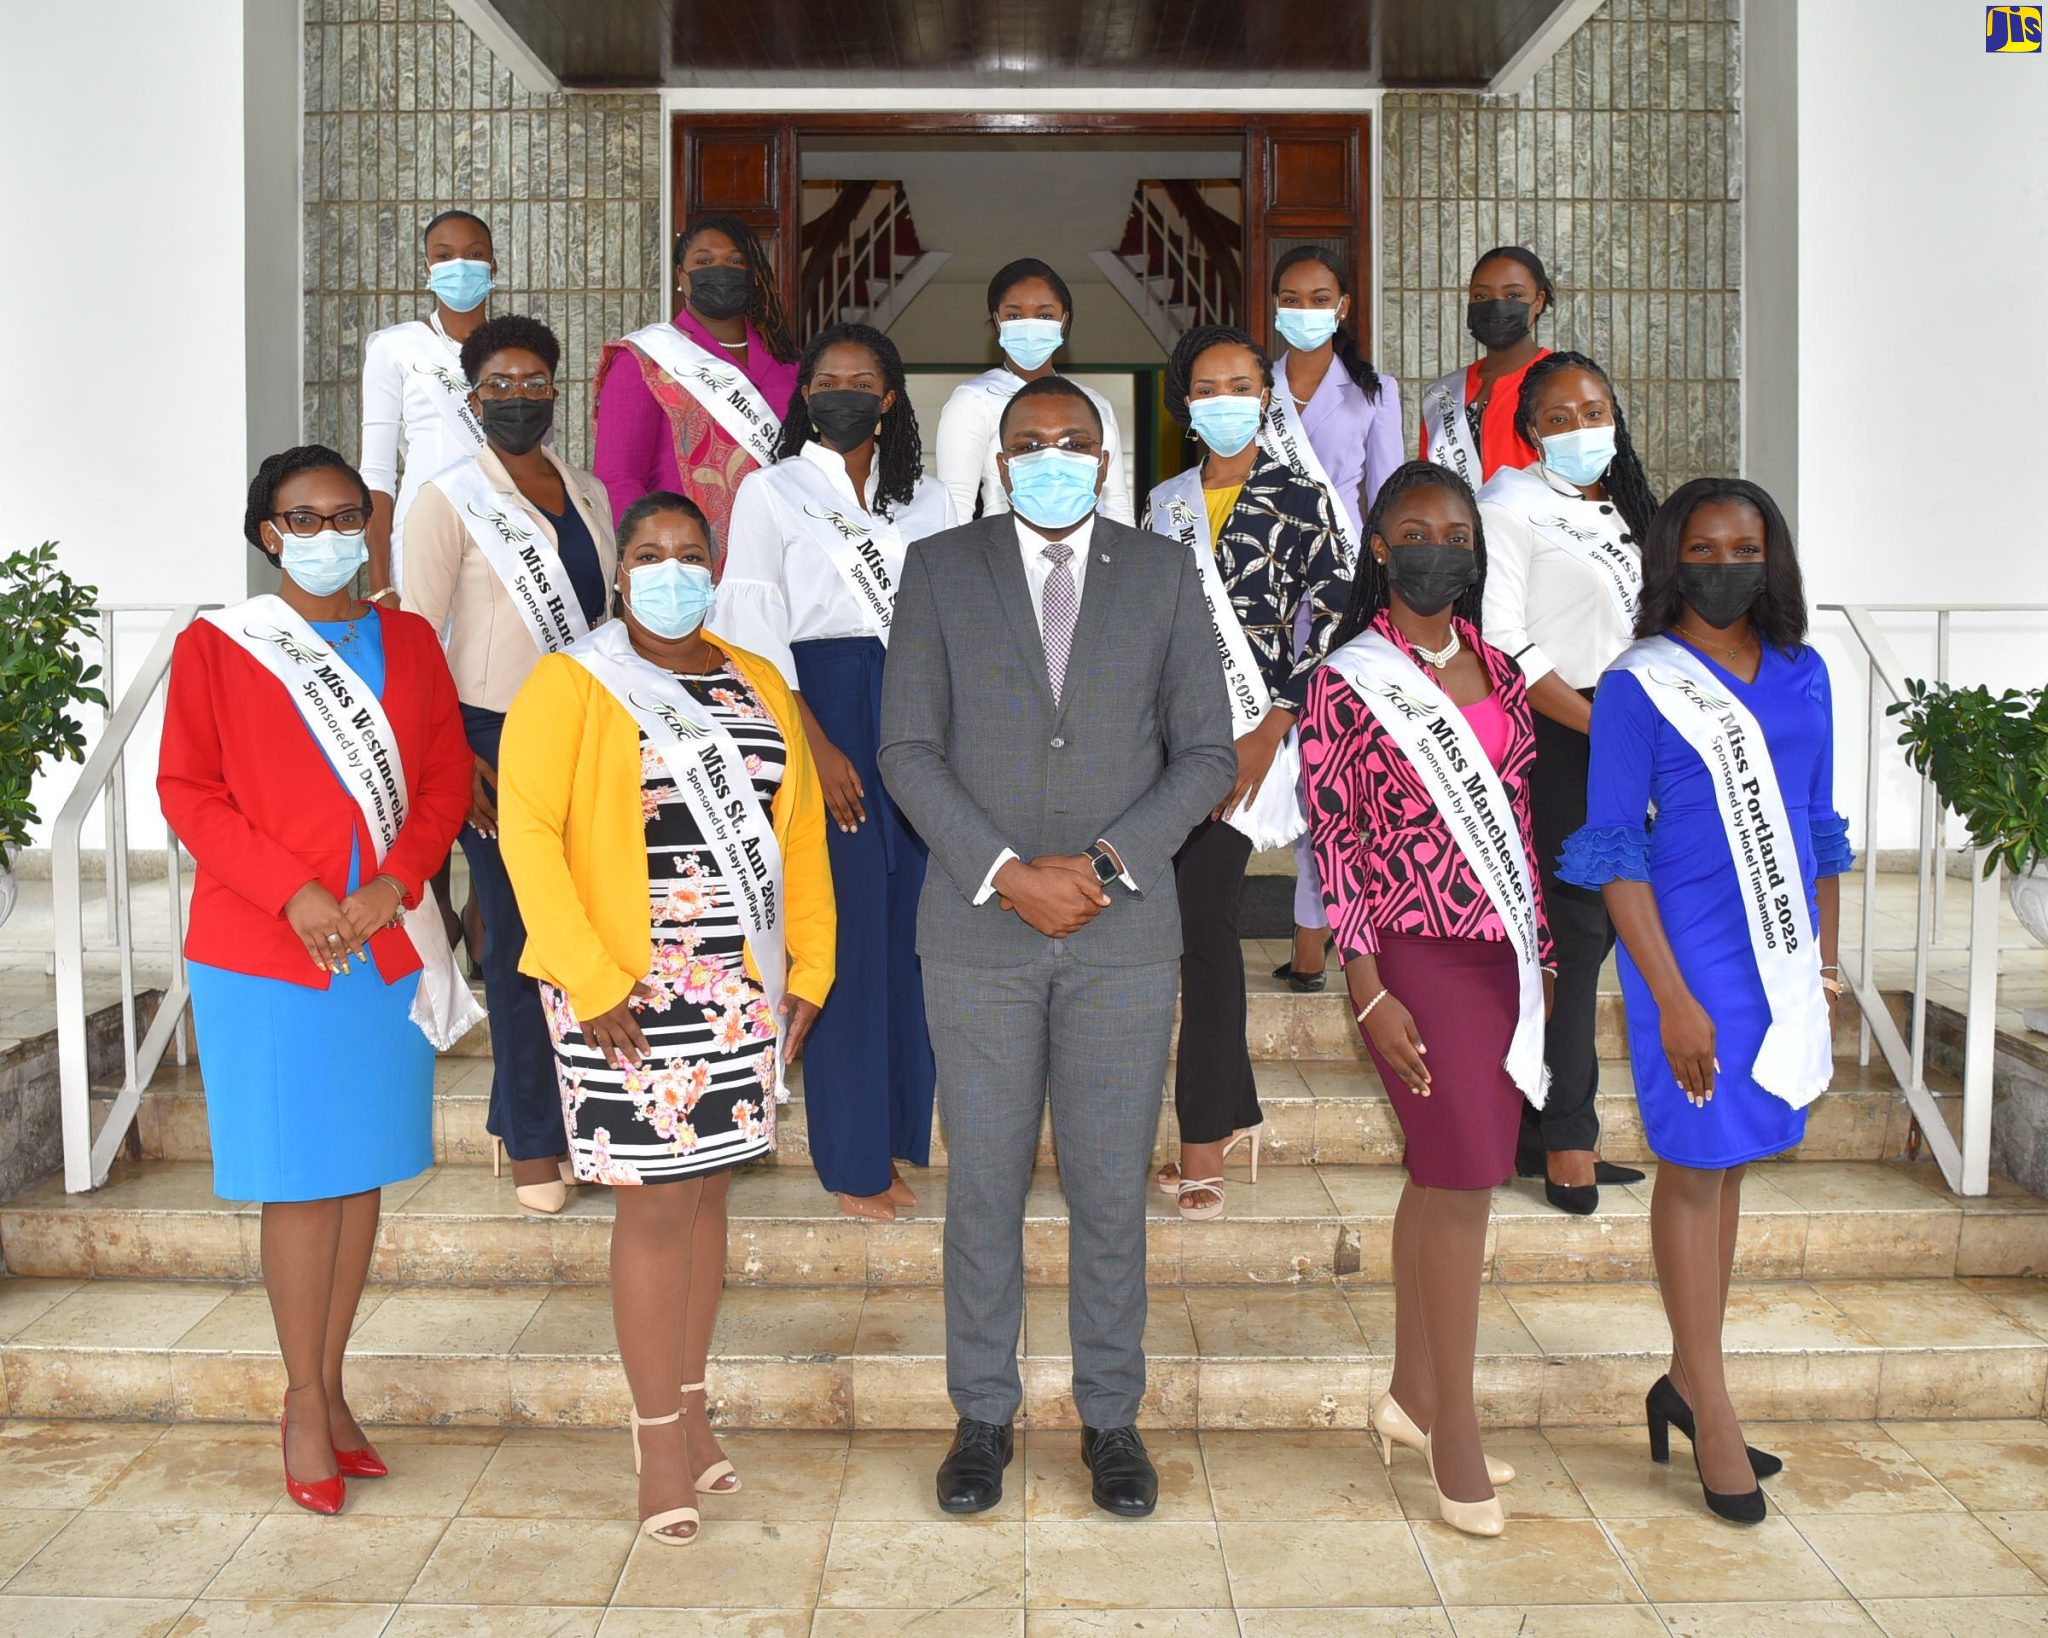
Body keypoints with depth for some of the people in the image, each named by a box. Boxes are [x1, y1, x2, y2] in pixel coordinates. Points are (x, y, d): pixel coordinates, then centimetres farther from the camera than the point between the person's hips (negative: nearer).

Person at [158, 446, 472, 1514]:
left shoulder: (407, 642, 11)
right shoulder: (215, 646, 1)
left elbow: (447, 776, 7)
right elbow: (187, 790, -4)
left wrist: (394, 881, -9)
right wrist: (294, 894, -15)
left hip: (387, 947, 4)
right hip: (264, 951, -3)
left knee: (362, 1173, 8)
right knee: (300, 1181, 0)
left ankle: (330, 1389, 20)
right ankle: (307, 1406, 12)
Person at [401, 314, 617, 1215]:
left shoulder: (587, 493, 13)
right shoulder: (449, 498, -3)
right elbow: (415, 637, -6)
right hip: (496, 739, -4)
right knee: (519, 936, 0)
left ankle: (553, 1112, 16)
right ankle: (532, 1140, 12)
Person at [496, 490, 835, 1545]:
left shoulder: (759, 687, 13)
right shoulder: (571, 686, -3)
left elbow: (800, 830, 13)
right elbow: (528, 833, -11)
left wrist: (811, 966, 6)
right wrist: (589, 980, -17)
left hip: (744, 986, 5)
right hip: (627, 992, -5)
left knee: (706, 1192, 12)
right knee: (653, 1205, -1)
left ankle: (689, 1405, 26)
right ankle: (660, 1436, 11)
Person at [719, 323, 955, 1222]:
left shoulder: (928, 499, 14)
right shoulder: (770, 493, 4)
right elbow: (757, 634, -3)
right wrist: (819, 747, -11)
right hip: (820, 716, -3)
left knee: (907, 925, 3)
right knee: (845, 929, -4)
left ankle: (896, 1132, 15)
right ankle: (853, 1157, 5)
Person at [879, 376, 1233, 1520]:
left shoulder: (1165, 574, 4)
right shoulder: (940, 568, 2)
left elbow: (1208, 753, 1)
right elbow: (909, 749, -2)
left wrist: (1104, 865, -12)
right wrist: (1008, 873, -13)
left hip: (1124, 931, 0)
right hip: (979, 927, 0)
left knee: (1112, 1188, 7)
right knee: (985, 1186, 8)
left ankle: (1112, 1418, 23)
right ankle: (985, 1415, 23)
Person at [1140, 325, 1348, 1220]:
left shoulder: (1301, 499, 0)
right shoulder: (1165, 503, 14)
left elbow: (1325, 622, -6)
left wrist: (1268, 734, -13)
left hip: (1248, 733, -5)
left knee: (1200, 917, -9)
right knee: (1199, 919, 6)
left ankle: (1202, 1141, -1)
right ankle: (1234, 1112, 19)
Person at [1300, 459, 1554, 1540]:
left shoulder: (1496, 671, 11)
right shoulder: (1347, 683, -6)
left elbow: (1518, 821, 15)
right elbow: (1333, 845, -9)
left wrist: (1539, 959, 14)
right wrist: (1369, 994, -14)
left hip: (1503, 954, 6)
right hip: (1418, 958, -6)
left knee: (1440, 1178, 13)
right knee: (1465, 1184, -5)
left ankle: (1412, 1397, 26)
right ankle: (1456, 1437, 6)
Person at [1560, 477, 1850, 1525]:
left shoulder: (1802, 676, 9)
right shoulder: (1637, 686, -7)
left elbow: (1819, 830, 15)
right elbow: (1613, 849, -9)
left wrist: (1826, 970, 11)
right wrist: (1672, 997, -14)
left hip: (1782, 957, 5)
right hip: (1691, 959, -5)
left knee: (1729, 1162, 12)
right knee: (1697, 1167, 1)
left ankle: (1684, 1381, 23)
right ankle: (1711, 1409, 11)